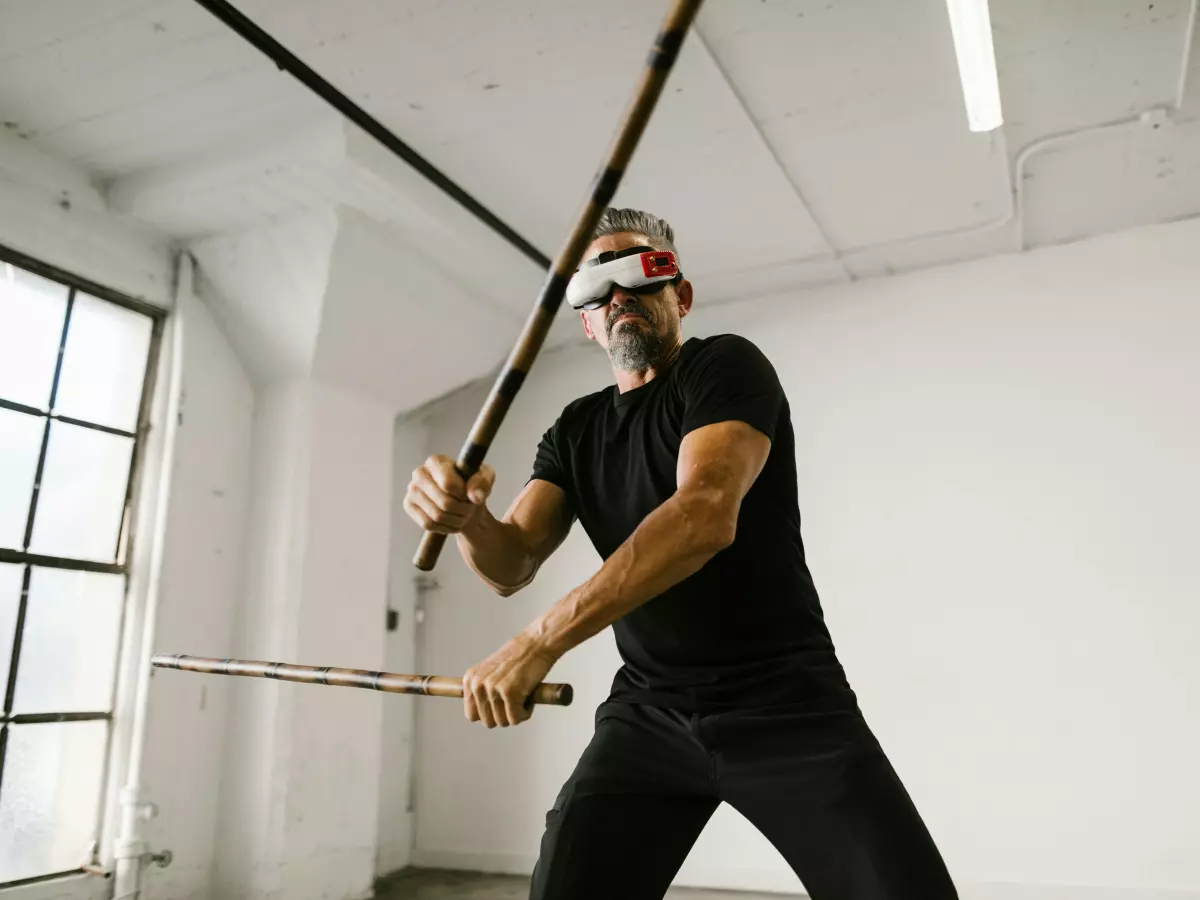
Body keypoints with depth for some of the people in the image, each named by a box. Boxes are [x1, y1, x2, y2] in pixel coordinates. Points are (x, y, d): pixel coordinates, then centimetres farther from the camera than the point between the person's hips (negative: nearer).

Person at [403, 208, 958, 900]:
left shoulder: (727, 366, -7)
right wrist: (467, 516, -25)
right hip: (649, 715, 4)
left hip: (787, 702, -4)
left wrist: (540, 642, -29)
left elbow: (707, 515, -25)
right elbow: (512, 566, 0)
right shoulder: (576, 431, 10)